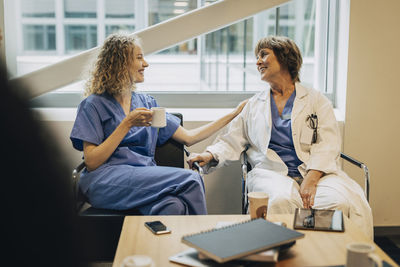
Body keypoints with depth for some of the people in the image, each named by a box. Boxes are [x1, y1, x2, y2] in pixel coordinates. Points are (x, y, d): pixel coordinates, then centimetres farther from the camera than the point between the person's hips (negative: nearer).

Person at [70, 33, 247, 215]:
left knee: (174, 206, -32)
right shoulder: (95, 104, 4)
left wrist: (233, 114, 18)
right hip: (106, 182, -5)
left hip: (145, 177, 5)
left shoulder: (147, 103, 21)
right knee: (190, 179, -25)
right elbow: (91, 162, -6)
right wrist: (127, 124, -11)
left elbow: (188, 137, 17)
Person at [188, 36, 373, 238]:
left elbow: (327, 144, 0)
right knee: (281, 201, -35)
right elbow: (232, 140, 17)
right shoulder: (254, 105, 24)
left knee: (342, 203, -31)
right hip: (271, 172, 1)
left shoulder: (316, 100, 14)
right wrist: (210, 155, -5)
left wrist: (311, 179, -16)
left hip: (316, 172, 0)